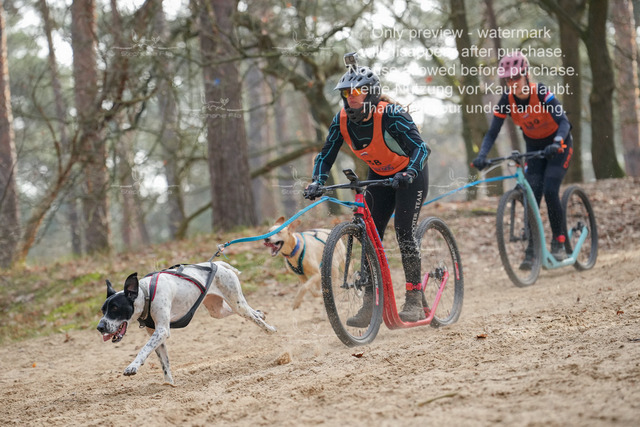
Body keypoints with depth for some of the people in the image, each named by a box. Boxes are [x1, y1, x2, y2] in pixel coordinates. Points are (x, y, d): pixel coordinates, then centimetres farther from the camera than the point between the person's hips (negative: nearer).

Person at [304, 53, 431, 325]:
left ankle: (414, 301, -8)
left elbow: (421, 147, -37)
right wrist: (317, 182, -25)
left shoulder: (391, 115, -30)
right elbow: (326, 156, -7)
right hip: (379, 176, 5)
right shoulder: (342, 120, -15)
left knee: (404, 234, -16)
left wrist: (408, 174, -54)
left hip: (409, 175, -5)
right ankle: (370, 305, 1)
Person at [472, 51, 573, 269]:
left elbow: (564, 122, -35)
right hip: (534, 146, 4)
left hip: (558, 144, -4)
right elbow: (492, 133, -16)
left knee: (550, 191, -20)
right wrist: (482, 156, -33)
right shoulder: (507, 100, -16)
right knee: (532, 194, -10)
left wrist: (556, 144, -54)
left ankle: (559, 242, -4)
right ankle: (532, 248, -5)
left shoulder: (541, 93, -28)